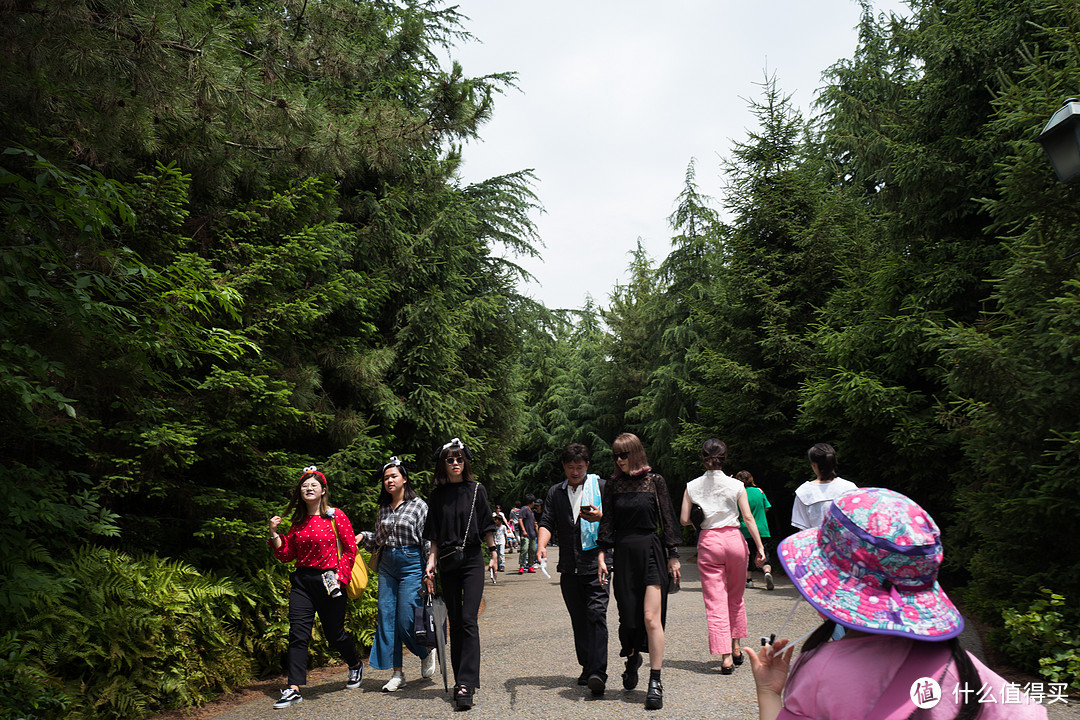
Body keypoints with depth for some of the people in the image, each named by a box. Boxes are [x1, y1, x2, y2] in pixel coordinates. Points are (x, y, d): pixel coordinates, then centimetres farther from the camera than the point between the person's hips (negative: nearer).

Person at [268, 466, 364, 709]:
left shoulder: (336, 516, -4)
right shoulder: (298, 521, 9)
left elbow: (350, 549, -4)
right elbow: (287, 555, 11)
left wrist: (340, 575, -13)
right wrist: (274, 534, -1)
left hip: (329, 582, -4)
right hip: (302, 581, 4)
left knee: (334, 634, 7)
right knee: (298, 633, -5)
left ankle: (356, 664, 36)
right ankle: (294, 689, 0)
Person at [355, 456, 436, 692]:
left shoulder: (418, 505, -4)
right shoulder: (384, 508, 12)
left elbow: (428, 540, -6)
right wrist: (364, 537, 3)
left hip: (411, 564, -6)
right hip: (387, 565, 6)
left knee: (406, 621, -7)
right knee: (386, 617, 1)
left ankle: (426, 653, 23)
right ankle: (397, 673, 10)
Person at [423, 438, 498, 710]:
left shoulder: (476, 490, 1)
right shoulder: (437, 496, 6)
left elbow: (486, 526, 5)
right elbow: (435, 536, 8)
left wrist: (493, 554, 1)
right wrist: (431, 563, 0)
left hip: (472, 560, -2)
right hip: (447, 564, 3)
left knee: (468, 620, -12)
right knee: (455, 622, 8)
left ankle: (466, 684, -15)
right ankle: (460, 680, 16)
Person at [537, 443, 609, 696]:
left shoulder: (601, 486, 4)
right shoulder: (555, 492, 13)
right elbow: (547, 522, 5)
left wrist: (600, 517, -19)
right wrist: (541, 544, -14)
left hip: (596, 563, -4)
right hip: (569, 567, 4)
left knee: (596, 616, -13)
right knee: (578, 620, 9)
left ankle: (598, 673, -18)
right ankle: (587, 668, 20)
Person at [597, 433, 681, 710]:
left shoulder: (655, 481, 1)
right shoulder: (613, 485, 7)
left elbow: (667, 519, 2)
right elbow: (607, 522, 7)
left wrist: (673, 556, 1)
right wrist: (602, 555, 0)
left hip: (651, 552, -3)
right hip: (624, 555, 3)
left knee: (650, 617, -11)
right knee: (628, 616, 8)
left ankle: (655, 682, -4)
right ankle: (632, 659, 37)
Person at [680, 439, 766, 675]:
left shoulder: (692, 486, 0)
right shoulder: (735, 485, -2)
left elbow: (684, 520, -1)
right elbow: (748, 518, -4)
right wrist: (760, 547, 0)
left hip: (709, 542, -1)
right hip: (734, 539, 1)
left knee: (715, 602, 1)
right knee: (736, 598, 20)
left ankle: (726, 658, -3)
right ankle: (735, 648, 27)